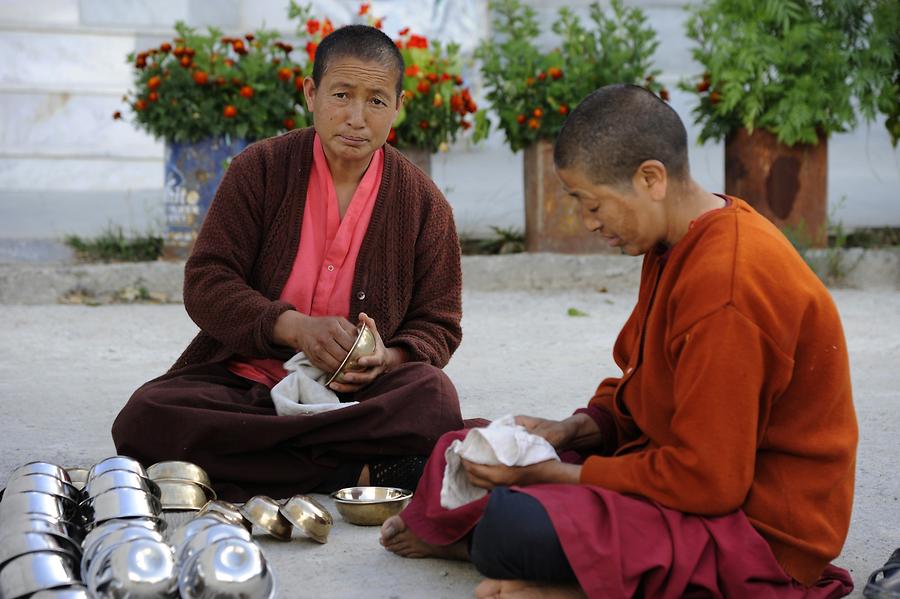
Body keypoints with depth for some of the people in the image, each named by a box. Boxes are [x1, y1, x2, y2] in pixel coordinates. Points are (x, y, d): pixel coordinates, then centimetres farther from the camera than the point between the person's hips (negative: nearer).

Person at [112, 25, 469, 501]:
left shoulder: (424, 203, 2)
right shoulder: (260, 168, -1)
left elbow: (437, 324, 7)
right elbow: (204, 284, -6)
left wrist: (387, 358, -18)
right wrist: (296, 328, -23)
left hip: (352, 392, 0)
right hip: (242, 380, 1)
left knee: (435, 399, -32)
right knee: (144, 420, -30)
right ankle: (358, 471, -29)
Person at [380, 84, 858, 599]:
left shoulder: (725, 287, -27)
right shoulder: (678, 247, 6)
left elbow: (706, 481, -26)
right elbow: (642, 392, 17)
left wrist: (554, 473, -18)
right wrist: (572, 431, -2)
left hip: (759, 530, -11)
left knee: (516, 526, -30)